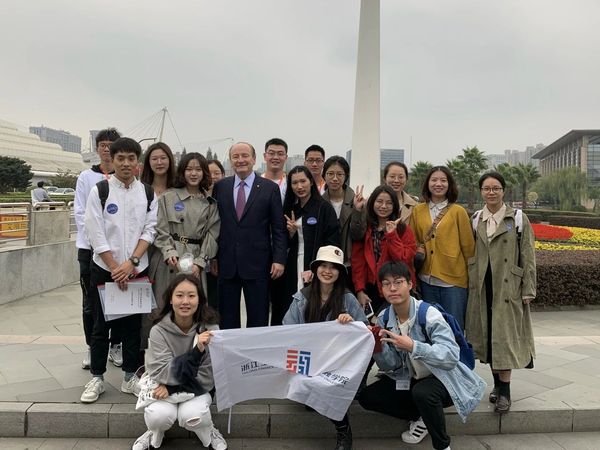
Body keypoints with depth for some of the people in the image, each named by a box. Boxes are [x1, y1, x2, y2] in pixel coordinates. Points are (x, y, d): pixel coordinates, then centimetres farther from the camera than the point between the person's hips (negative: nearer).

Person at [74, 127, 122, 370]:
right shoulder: (86, 177, 6)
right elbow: (80, 211, 2)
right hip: (90, 247, 1)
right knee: (90, 301, 7)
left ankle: (115, 345, 18)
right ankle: (92, 348, 20)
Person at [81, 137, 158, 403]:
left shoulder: (148, 193, 3)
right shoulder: (99, 191, -4)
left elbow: (149, 230, -2)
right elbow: (96, 234, -8)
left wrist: (131, 262, -13)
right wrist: (115, 268, -11)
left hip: (137, 269, 2)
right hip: (104, 269, -2)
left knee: (133, 326, 10)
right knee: (101, 326, 8)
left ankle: (130, 377, 22)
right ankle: (97, 378, 21)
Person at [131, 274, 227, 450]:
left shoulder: (209, 328, -17)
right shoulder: (159, 331, -17)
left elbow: (207, 378, -12)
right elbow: (161, 373, -24)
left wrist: (172, 388, -21)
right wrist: (196, 351, -37)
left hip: (197, 390, 0)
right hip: (163, 389, 1)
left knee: (191, 415, -30)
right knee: (159, 415, -29)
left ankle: (209, 433, 5)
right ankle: (156, 433, 8)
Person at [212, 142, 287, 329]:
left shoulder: (270, 188, 0)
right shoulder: (220, 187, 7)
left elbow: (278, 228, -1)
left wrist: (279, 259, -8)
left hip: (257, 264, -2)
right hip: (226, 264, 2)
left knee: (258, 320, 6)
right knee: (227, 318, 10)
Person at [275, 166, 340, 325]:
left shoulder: (324, 208, -4)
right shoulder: (290, 210, 14)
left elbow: (331, 243, -9)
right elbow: (286, 245, 14)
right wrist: (291, 233, -6)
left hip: (315, 273, -5)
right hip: (292, 273, 5)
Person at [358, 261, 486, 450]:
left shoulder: (428, 314, -22)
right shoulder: (384, 318, -5)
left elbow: (452, 356, -30)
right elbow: (390, 366, -2)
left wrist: (413, 346, -39)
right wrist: (378, 348, -23)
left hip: (442, 378, -6)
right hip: (410, 379, 6)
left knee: (422, 392, -37)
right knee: (366, 397, -7)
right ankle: (419, 418, 9)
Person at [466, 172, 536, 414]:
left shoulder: (518, 219, -1)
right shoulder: (475, 219, 8)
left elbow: (528, 256, -3)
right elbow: (469, 253, 10)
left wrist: (528, 290, -7)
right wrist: (469, 285, 5)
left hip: (508, 287, -3)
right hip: (481, 287, 4)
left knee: (505, 336, -4)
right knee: (486, 335, 9)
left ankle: (505, 391, 5)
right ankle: (497, 382, 24)